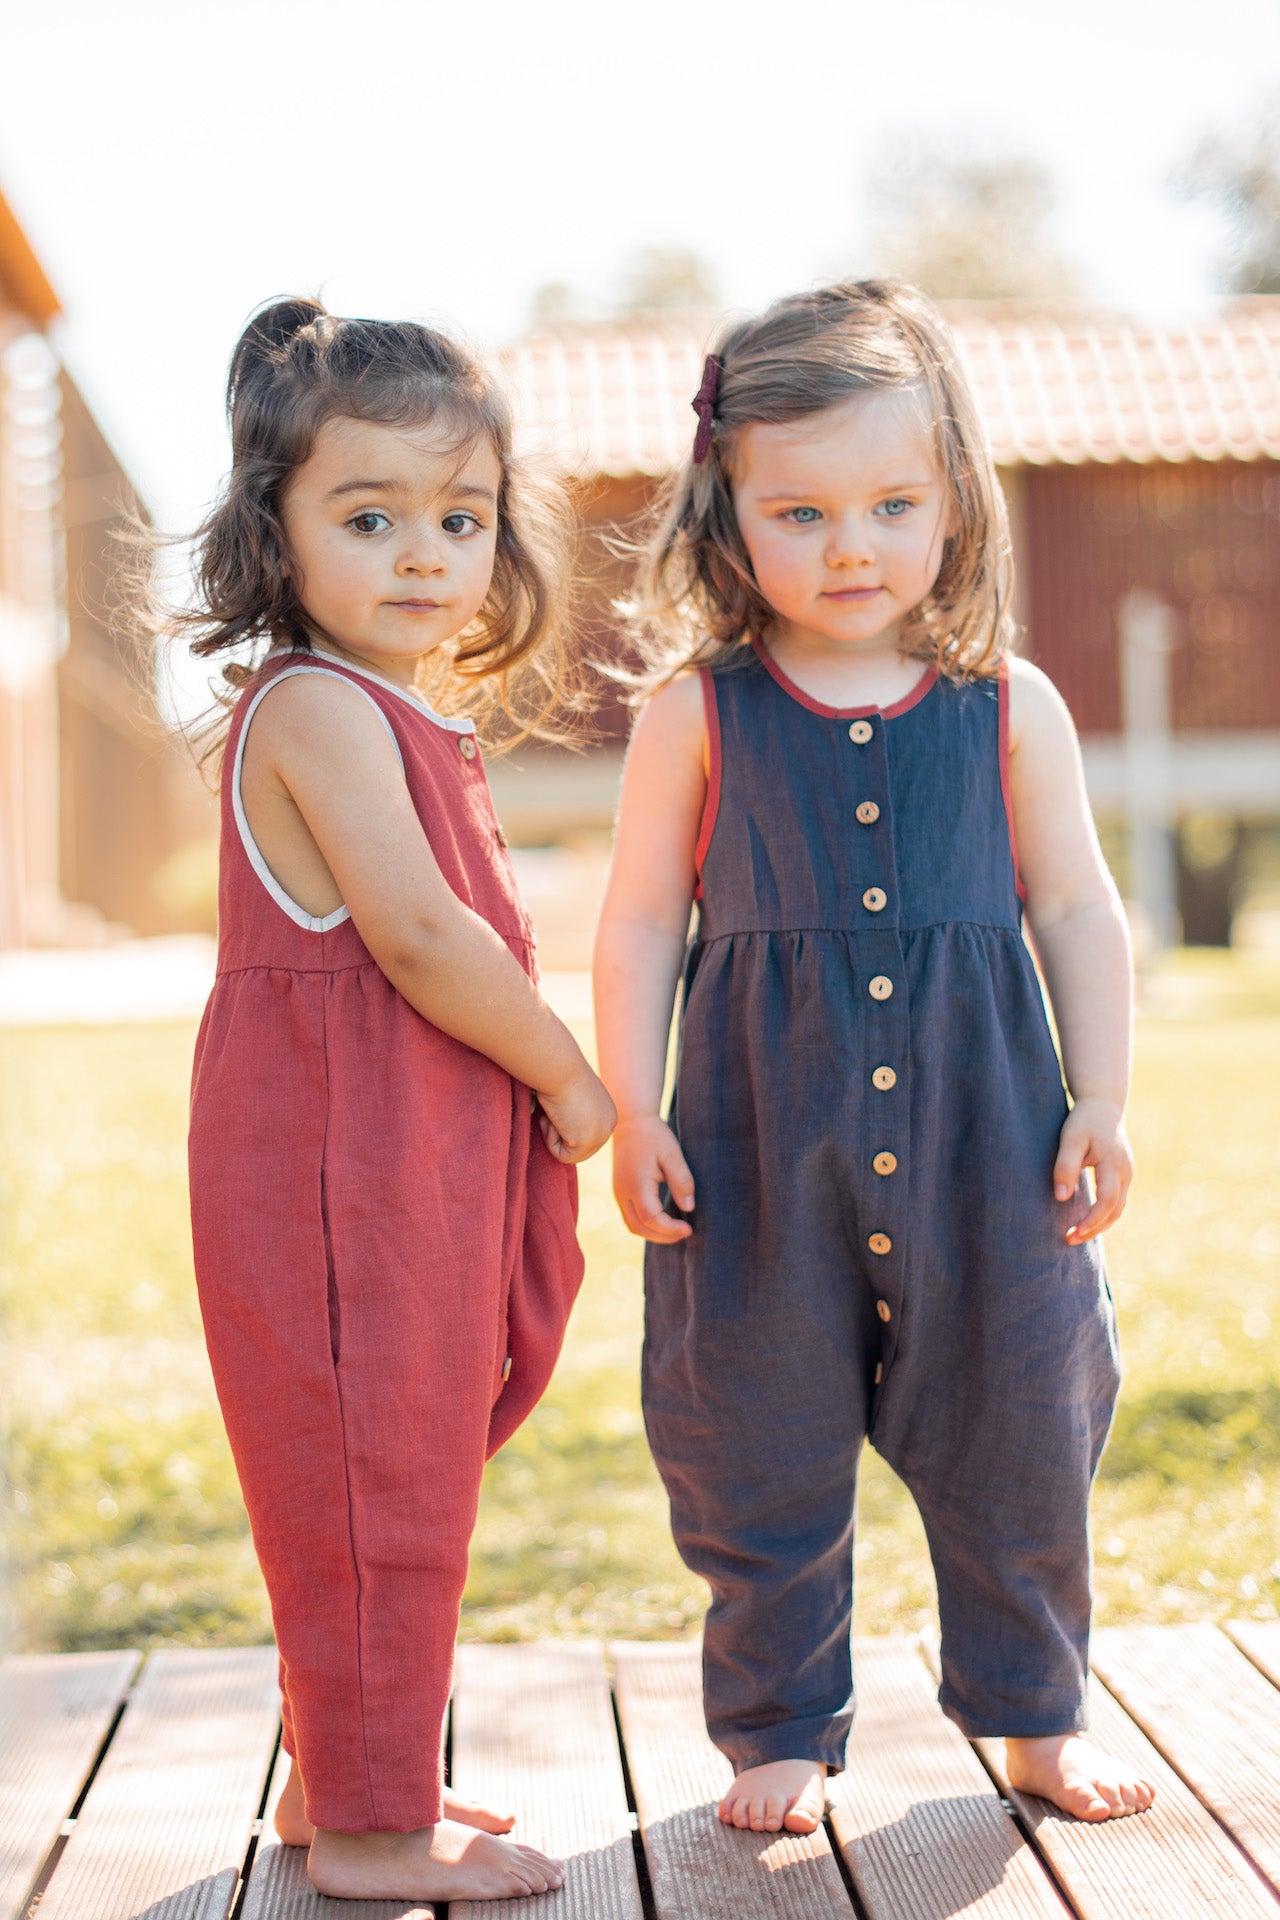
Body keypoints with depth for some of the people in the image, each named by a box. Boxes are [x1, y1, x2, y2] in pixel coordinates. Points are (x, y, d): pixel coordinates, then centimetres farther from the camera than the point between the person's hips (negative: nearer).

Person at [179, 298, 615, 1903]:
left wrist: (540, 1090, 9)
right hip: (337, 1167, -10)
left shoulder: (402, 718, 15)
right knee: (369, 1482, -1)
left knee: (390, 1478, 18)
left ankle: (343, 1778, 31)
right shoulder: (321, 706, -16)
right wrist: (569, 1077, -11)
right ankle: (368, 1825, 10)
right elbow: (420, 939, -23)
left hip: (417, 1165, 10)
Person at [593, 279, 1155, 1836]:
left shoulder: (1010, 706, 2)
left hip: (981, 1127, 2)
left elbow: (1076, 907, 7)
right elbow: (640, 921, 1)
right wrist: (632, 1112, -5)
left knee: (1018, 1430, 11)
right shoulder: (696, 713, -2)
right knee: (760, 1448, 7)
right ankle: (778, 1728, 26)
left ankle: (1034, 1715, 32)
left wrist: (1101, 1097, 3)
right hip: (762, 1138, -1)